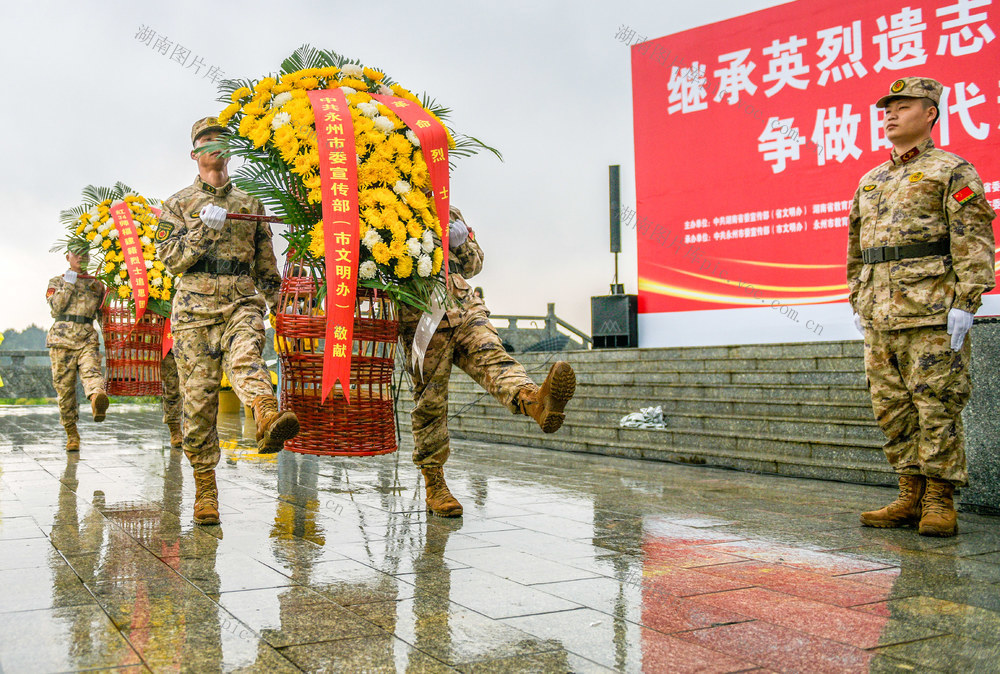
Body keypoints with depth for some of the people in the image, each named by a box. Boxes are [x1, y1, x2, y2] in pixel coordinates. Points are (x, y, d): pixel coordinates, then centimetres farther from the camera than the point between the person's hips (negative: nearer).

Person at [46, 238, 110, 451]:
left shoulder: (97, 284, 20)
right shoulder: (57, 282, 17)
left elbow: (102, 313, 26)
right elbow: (56, 307, -2)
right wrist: (69, 284, -3)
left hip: (87, 339, 0)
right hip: (62, 338, 0)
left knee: (92, 370, -29)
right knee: (64, 386, 0)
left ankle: (98, 400, -61)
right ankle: (71, 434, 9)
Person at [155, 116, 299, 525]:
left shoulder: (249, 204, 19)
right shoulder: (178, 204, 14)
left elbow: (265, 259, 24)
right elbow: (170, 258, 2)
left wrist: (274, 295, 19)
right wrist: (205, 228, -11)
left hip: (242, 303, 0)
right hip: (195, 308, 0)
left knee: (245, 357, -34)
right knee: (198, 396, -4)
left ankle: (269, 421, -65)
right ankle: (205, 488, 5)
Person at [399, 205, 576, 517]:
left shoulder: (449, 214, 23)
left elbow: (473, 265, 23)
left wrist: (460, 242, 2)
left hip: (465, 310, 4)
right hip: (423, 320, -4)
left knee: (492, 357, -25)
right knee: (430, 402, 0)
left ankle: (536, 401, -56)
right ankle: (434, 486, 10)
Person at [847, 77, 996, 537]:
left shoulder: (953, 172, 2)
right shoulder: (869, 182, 21)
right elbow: (856, 249, 25)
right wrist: (858, 304, 18)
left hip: (932, 312, -7)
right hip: (880, 317, 7)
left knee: (937, 408, -4)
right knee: (893, 410, 7)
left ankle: (940, 503, 2)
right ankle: (911, 498, 15)